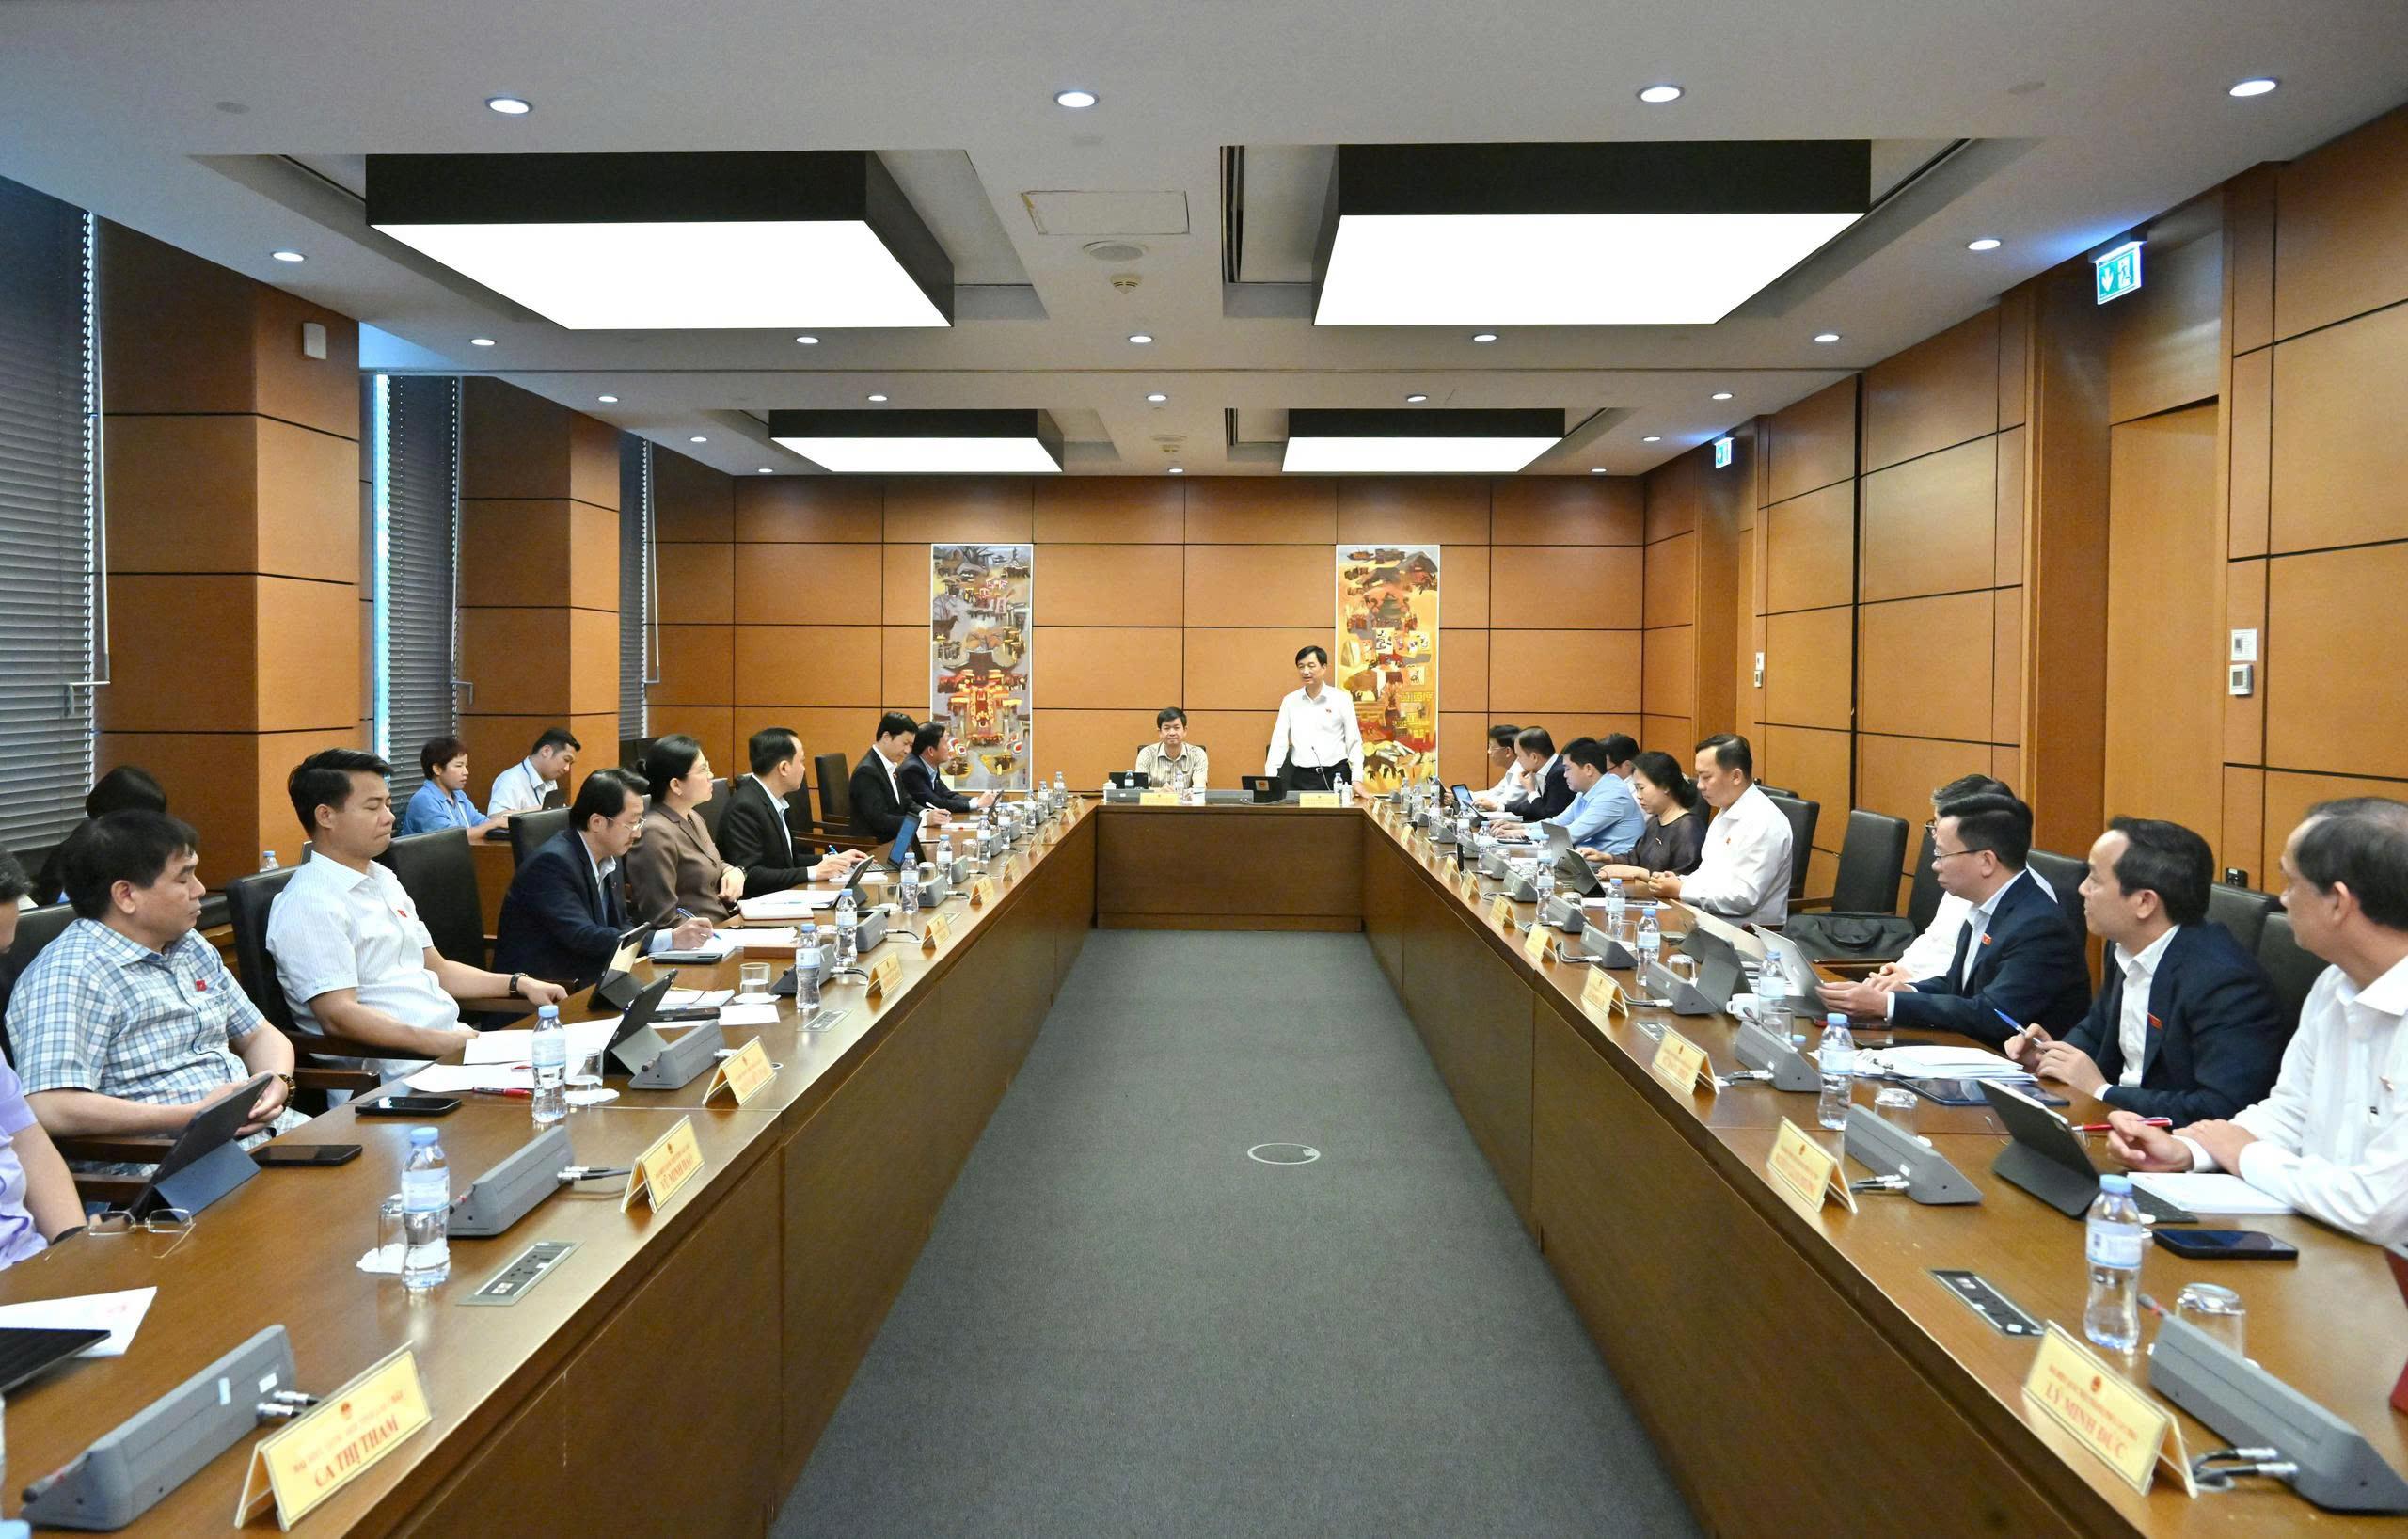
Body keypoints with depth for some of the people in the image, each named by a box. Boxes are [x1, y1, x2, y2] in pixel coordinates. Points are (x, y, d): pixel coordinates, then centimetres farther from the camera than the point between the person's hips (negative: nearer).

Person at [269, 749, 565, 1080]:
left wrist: (519, 984, 14)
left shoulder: (383, 880, 21)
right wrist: (436, 1043, -26)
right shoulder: (309, 902, -9)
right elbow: (338, 1015, -18)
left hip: (453, 1038, 9)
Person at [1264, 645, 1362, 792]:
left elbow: (1354, 743, 4)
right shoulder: (1289, 701, 8)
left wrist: (1357, 781, -6)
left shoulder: (1342, 699, 3)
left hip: (1335, 775, -1)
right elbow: (1279, 743, 5)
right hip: (1301, 778, 1)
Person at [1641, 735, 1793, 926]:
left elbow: (1743, 898, -21)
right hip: (1710, 917, 8)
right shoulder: (1726, 812, 14)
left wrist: (1680, 890, -14)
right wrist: (1679, 881, 2)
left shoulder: (1763, 822, -16)